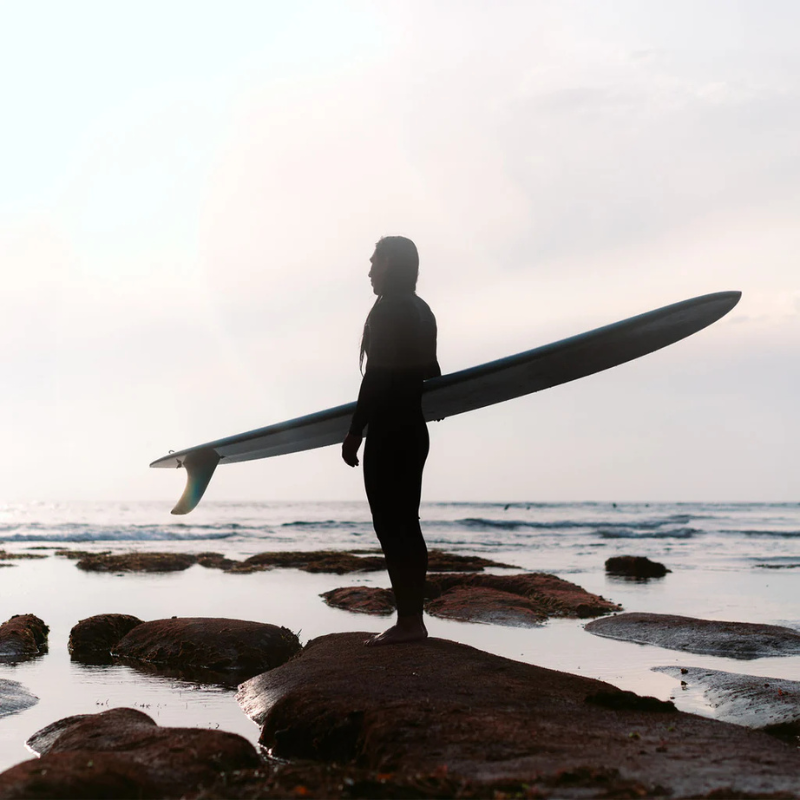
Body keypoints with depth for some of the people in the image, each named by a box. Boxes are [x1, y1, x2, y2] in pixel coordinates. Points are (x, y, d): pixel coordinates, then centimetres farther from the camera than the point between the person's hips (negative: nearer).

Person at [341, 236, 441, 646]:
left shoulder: (388, 310, -13)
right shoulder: (421, 311, 15)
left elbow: (376, 377, -18)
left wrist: (355, 431, -16)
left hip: (388, 433, -9)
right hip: (414, 431, 9)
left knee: (390, 525, -7)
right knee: (406, 524, 11)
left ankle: (407, 621, -7)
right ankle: (413, 619, 14)